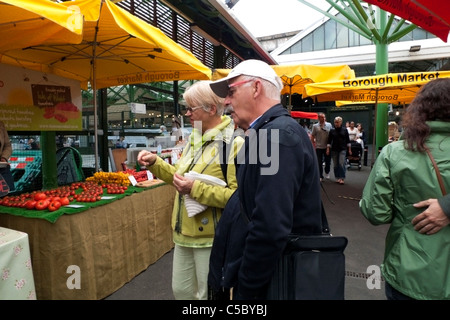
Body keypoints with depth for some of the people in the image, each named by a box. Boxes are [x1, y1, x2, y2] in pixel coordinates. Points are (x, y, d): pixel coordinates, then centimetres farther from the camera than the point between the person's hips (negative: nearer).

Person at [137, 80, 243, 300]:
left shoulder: (233, 143, -19)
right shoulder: (194, 138, 10)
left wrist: (197, 190, -26)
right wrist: (155, 163, 6)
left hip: (211, 237, -8)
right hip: (185, 233, 8)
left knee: (209, 295, 12)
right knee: (181, 290, 23)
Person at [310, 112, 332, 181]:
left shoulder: (329, 125, 3)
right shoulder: (315, 126, -1)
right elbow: (312, 136, 0)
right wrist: (313, 145, -5)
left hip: (327, 147, 2)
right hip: (319, 147, -1)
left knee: (328, 161, 11)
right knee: (319, 162, 3)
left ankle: (327, 172, 36)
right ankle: (320, 176, 13)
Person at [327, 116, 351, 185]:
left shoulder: (344, 130, 2)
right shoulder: (332, 130, 2)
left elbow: (348, 140, 6)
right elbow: (329, 140, 4)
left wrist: (349, 149, 5)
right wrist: (328, 149, -2)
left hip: (342, 149, -2)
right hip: (334, 150, 2)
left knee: (341, 163, -11)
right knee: (335, 165, 6)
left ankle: (342, 178, -6)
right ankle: (337, 178, 18)